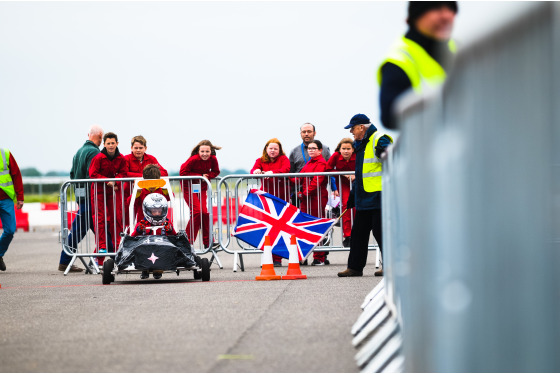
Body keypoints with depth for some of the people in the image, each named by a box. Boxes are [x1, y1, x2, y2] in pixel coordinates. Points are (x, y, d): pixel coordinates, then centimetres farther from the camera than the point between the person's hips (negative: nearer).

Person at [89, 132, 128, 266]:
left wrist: (115, 180, -16)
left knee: (116, 217, 2)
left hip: (114, 189, 3)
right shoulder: (98, 158, -13)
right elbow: (93, 174, -13)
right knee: (100, 218, -4)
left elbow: (123, 173, 3)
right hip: (99, 190, -3)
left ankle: (117, 245, 10)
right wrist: (108, 181, -21)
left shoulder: (121, 158, -3)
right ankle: (102, 246, -1)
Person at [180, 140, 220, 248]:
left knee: (205, 212, -3)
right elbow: (182, 172, -22)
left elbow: (216, 172, 5)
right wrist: (199, 176, -22)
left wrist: (207, 176, -16)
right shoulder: (193, 159, -24)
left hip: (201, 188, 5)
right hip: (189, 187, -5)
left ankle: (208, 242, 7)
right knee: (197, 211, -16)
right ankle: (188, 241, -6)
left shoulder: (213, 159, -9)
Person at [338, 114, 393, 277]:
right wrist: (353, 197, 26)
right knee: (358, 232, 11)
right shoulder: (361, 145, 20)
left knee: (380, 231, -7)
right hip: (364, 199, 10)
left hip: (378, 196, -10)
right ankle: (355, 267, 18)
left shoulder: (380, 140, -10)